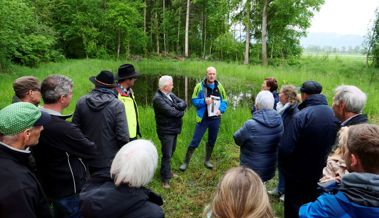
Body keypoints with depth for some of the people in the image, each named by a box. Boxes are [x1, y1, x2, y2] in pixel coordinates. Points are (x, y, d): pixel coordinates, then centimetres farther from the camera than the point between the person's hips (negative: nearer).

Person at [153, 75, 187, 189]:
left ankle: (167, 171, 38)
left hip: (174, 129, 8)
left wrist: (177, 106, -18)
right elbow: (170, 112, -25)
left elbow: (183, 103, 2)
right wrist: (180, 112, -7)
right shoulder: (158, 98, -19)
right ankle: (165, 179, 9)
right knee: (167, 155, -2)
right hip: (166, 131, -8)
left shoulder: (171, 94, 7)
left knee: (171, 153, 20)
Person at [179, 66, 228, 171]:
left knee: (212, 141, 16)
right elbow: (194, 100, -6)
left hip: (215, 118, 4)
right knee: (195, 141, -1)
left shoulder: (219, 87, 2)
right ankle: (186, 162, 13)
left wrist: (220, 110, -12)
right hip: (203, 118, -3)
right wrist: (204, 101, -23)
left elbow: (225, 101, 6)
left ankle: (207, 160, 34)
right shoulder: (200, 86, -7)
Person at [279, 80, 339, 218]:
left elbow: (285, 149, -29)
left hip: (297, 173, -6)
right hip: (319, 172, 6)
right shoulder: (333, 115, -7)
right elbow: (332, 144, 7)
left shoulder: (300, 116, -29)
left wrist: (286, 164, -8)